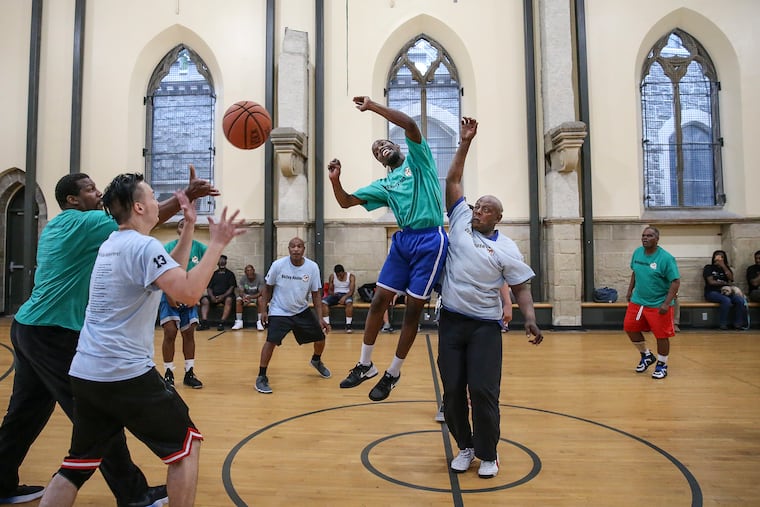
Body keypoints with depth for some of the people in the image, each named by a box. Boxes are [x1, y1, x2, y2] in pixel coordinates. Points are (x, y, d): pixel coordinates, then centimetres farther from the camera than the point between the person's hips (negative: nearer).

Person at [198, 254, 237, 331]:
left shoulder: (230, 274, 12)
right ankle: (204, 322, -34)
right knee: (204, 300, -26)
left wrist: (223, 296, -16)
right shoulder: (213, 274, 19)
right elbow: (209, 288, 12)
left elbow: (232, 287, 1)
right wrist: (212, 296, -10)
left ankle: (222, 322, -42)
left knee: (229, 300, -36)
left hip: (226, 295, -3)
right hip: (214, 296, 3)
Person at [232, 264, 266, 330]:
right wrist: (244, 297, -37)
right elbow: (240, 292, -12)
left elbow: (261, 293, -22)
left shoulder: (260, 278, -19)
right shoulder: (242, 278, -11)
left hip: (256, 296, -2)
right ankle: (239, 322, -21)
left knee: (260, 300, -34)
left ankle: (259, 322, -30)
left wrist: (251, 297, -38)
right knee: (238, 300, -26)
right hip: (246, 295, 2)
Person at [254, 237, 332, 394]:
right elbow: (268, 287, -1)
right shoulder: (278, 265, -16)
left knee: (320, 337, 7)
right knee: (271, 341, -19)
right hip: (279, 312, -3)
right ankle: (261, 377, -3)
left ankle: (316, 361, 40)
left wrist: (320, 318, -8)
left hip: (302, 311, 3)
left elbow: (316, 293, -4)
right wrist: (264, 310, -6)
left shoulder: (313, 267, -12)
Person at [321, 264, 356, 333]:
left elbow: (351, 291, -12)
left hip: (346, 295, -3)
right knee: (323, 302, -27)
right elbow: (330, 290, 8)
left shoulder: (351, 276, -5)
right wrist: (332, 293, -17)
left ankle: (348, 325, -33)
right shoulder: (332, 276, 3)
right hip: (335, 295, 3)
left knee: (349, 302, -40)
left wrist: (344, 297, -31)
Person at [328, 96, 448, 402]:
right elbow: (346, 202, 14)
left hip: (430, 241, -5)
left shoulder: (417, 161, 7)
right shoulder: (384, 185, 17)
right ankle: (365, 365, 18)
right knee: (379, 299, 2)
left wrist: (372, 106, -8)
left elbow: (410, 124, -11)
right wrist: (335, 179, -4)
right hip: (403, 240, 5)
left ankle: (393, 373, 15)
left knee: (413, 308, 1)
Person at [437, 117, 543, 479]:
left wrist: (530, 319, -12)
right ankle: (465, 447, 28)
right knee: (452, 391, 7)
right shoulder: (460, 221, 6)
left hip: (486, 326, -2)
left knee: (483, 391, -4)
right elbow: (452, 181, 8)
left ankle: (488, 455, 19)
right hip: (451, 322, 3)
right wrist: (465, 144, 6)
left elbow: (521, 287, 2)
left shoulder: (506, 249, 0)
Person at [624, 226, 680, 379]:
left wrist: (667, 303, -23)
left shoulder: (666, 258, -16)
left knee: (661, 335, 2)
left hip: (658, 305, -6)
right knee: (630, 328, 7)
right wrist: (630, 291, 13)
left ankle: (662, 365, 24)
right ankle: (646, 356, 30)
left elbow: (676, 282, -16)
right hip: (637, 301, 6)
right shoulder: (637, 252, 2)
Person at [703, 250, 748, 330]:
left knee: (740, 300, -23)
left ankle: (738, 324, -17)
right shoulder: (709, 268, 5)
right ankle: (723, 324, -26)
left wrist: (723, 266, -5)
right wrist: (725, 283, -3)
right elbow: (711, 282, -6)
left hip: (724, 291, 5)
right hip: (712, 292, -5)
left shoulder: (726, 268, 19)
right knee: (726, 300, -34)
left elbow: (731, 278, -2)